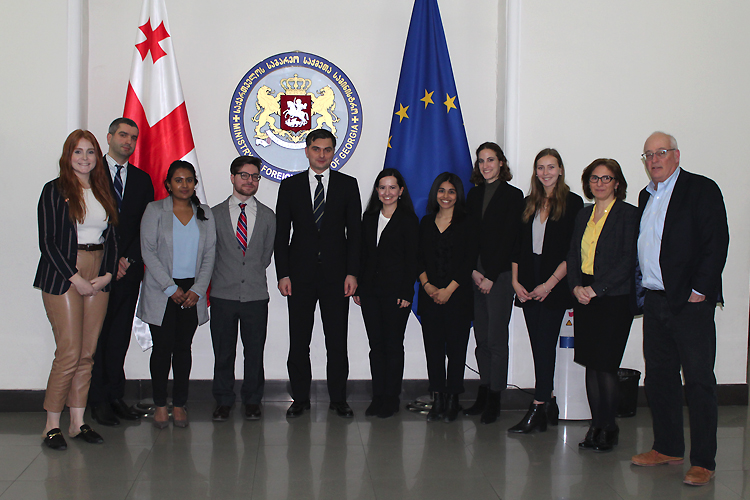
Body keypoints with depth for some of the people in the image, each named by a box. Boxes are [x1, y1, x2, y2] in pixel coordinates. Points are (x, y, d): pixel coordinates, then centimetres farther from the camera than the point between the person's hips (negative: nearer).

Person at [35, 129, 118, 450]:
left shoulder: (103, 192, 14)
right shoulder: (55, 191, -2)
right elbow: (47, 242, -8)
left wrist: (107, 274, -2)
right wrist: (76, 279, -13)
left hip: (98, 277, 5)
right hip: (63, 276, -5)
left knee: (88, 353, 5)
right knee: (69, 353, -8)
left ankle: (78, 422, 12)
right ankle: (52, 425, 4)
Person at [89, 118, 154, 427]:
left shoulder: (142, 180, 14)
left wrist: (128, 259, -3)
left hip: (129, 270, 3)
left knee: (120, 335, 5)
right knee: (97, 334, 0)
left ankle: (115, 395, 12)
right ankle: (98, 400, 6)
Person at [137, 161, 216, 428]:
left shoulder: (204, 213, 9)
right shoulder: (155, 210, 1)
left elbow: (209, 255, 6)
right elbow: (148, 252, -6)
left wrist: (197, 290, -6)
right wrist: (171, 288, -12)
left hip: (192, 292, 2)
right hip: (161, 292, -2)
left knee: (183, 348, 5)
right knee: (162, 348, -1)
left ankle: (179, 405, 12)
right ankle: (160, 405, 10)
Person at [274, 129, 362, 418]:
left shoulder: (348, 185, 6)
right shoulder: (290, 186, 7)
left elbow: (355, 231, 3)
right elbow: (281, 233, 5)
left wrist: (352, 272, -5)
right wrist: (282, 273, -3)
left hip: (336, 274, 0)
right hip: (300, 274, 1)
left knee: (337, 340, 3)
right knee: (298, 341, 5)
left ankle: (338, 399, 13)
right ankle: (300, 399, 16)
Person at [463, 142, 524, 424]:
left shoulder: (513, 195, -2)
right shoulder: (474, 195, 14)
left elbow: (509, 239, -7)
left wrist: (491, 276, -10)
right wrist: (473, 271, -3)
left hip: (500, 275, -5)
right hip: (476, 275, 5)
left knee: (496, 338, -4)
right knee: (481, 338, 7)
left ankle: (494, 400, 1)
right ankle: (483, 395, 14)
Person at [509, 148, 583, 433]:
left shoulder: (572, 203, -2)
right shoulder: (528, 204, 14)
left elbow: (574, 250, -8)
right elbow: (518, 246, 13)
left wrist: (550, 283, -12)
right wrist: (515, 281, 2)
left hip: (555, 286, -5)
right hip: (528, 286, 5)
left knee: (545, 344, -7)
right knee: (539, 346, 7)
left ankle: (538, 409, -5)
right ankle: (548, 404, 15)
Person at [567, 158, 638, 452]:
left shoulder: (628, 214, -4)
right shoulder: (583, 216, 15)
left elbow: (628, 260, -11)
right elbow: (573, 256, 15)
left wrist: (596, 288, -15)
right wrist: (576, 287, -3)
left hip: (615, 298, -6)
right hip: (584, 297, 6)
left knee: (605, 365, -6)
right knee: (591, 364, 7)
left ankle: (609, 428, 8)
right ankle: (597, 425, 16)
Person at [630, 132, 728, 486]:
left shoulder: (702, 189, -4)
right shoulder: (647, 196, 17)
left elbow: (717, 242, -11)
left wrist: (699, 291, -15)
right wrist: (643, 287, 9)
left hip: (690, 301, -7)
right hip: (655, 301, 7)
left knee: (699, 381, -2)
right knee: (659, 377, 12)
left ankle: (703, 461, 4)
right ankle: (667, 448, 25)